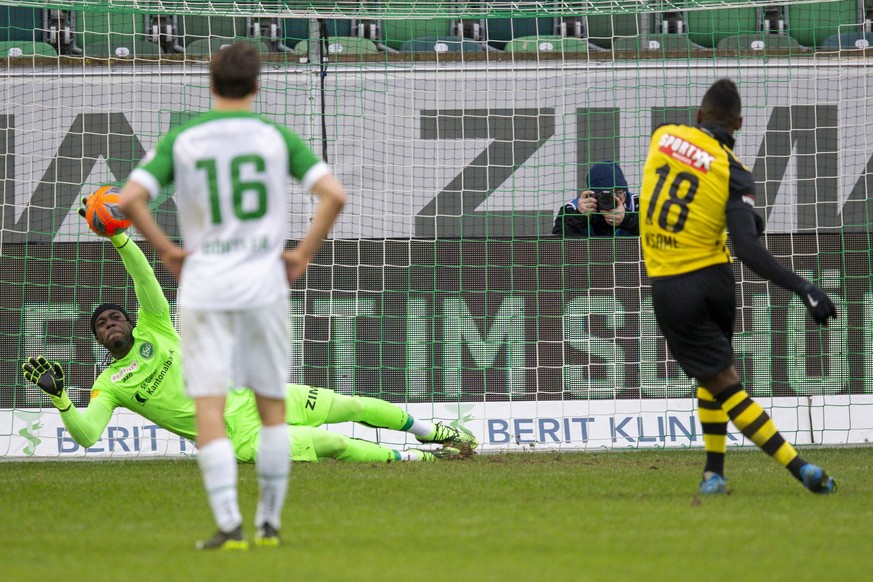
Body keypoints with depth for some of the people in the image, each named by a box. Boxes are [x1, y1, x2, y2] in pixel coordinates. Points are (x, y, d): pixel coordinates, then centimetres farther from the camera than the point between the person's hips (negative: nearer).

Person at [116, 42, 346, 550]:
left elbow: (129, 200, -8)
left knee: (209, 412, -2)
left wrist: (166, 250, 5)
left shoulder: (180, 141, 2)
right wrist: (303, 255, 3)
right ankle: (269, 522, 15)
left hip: (203, 286, -1)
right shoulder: (277, 137, 1)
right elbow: (335, 195, -8)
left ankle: (229, 524, -13)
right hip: (264, 284, 1)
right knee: (273, 407, 14)